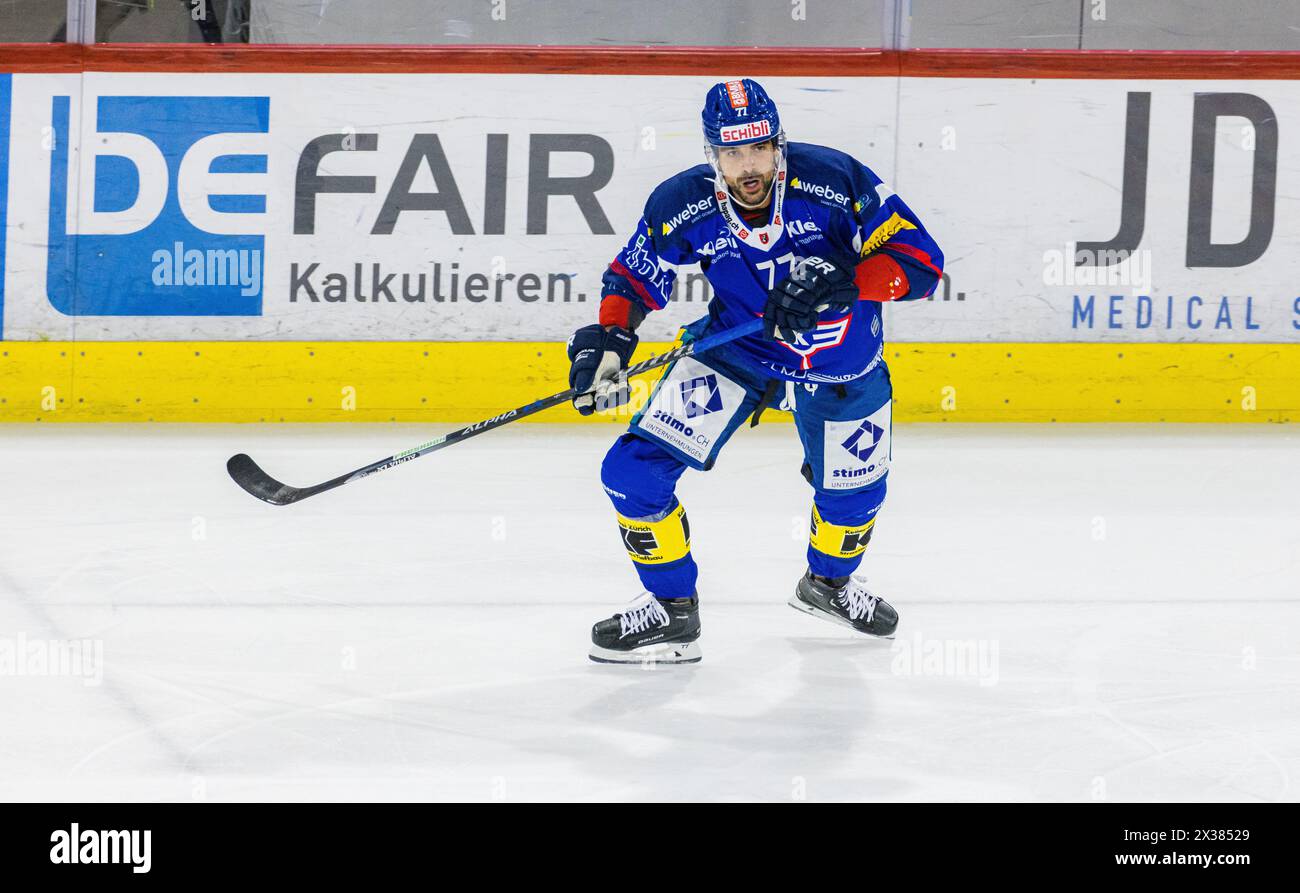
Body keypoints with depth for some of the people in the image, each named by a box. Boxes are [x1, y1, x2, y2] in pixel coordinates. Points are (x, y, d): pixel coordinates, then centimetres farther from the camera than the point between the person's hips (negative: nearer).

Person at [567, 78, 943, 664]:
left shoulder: (835, 182, -28)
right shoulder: (681, 206, -22)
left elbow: (920, 258, -26)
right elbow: (634, 277, -4)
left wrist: (840, 283, -41)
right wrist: (607, 342, -23)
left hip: (840, 370, 0)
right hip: (733, 353, 0)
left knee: (853, 493, 18)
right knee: (635, 469, -15)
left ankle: (830, 581, 54)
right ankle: (671, 610, 6)